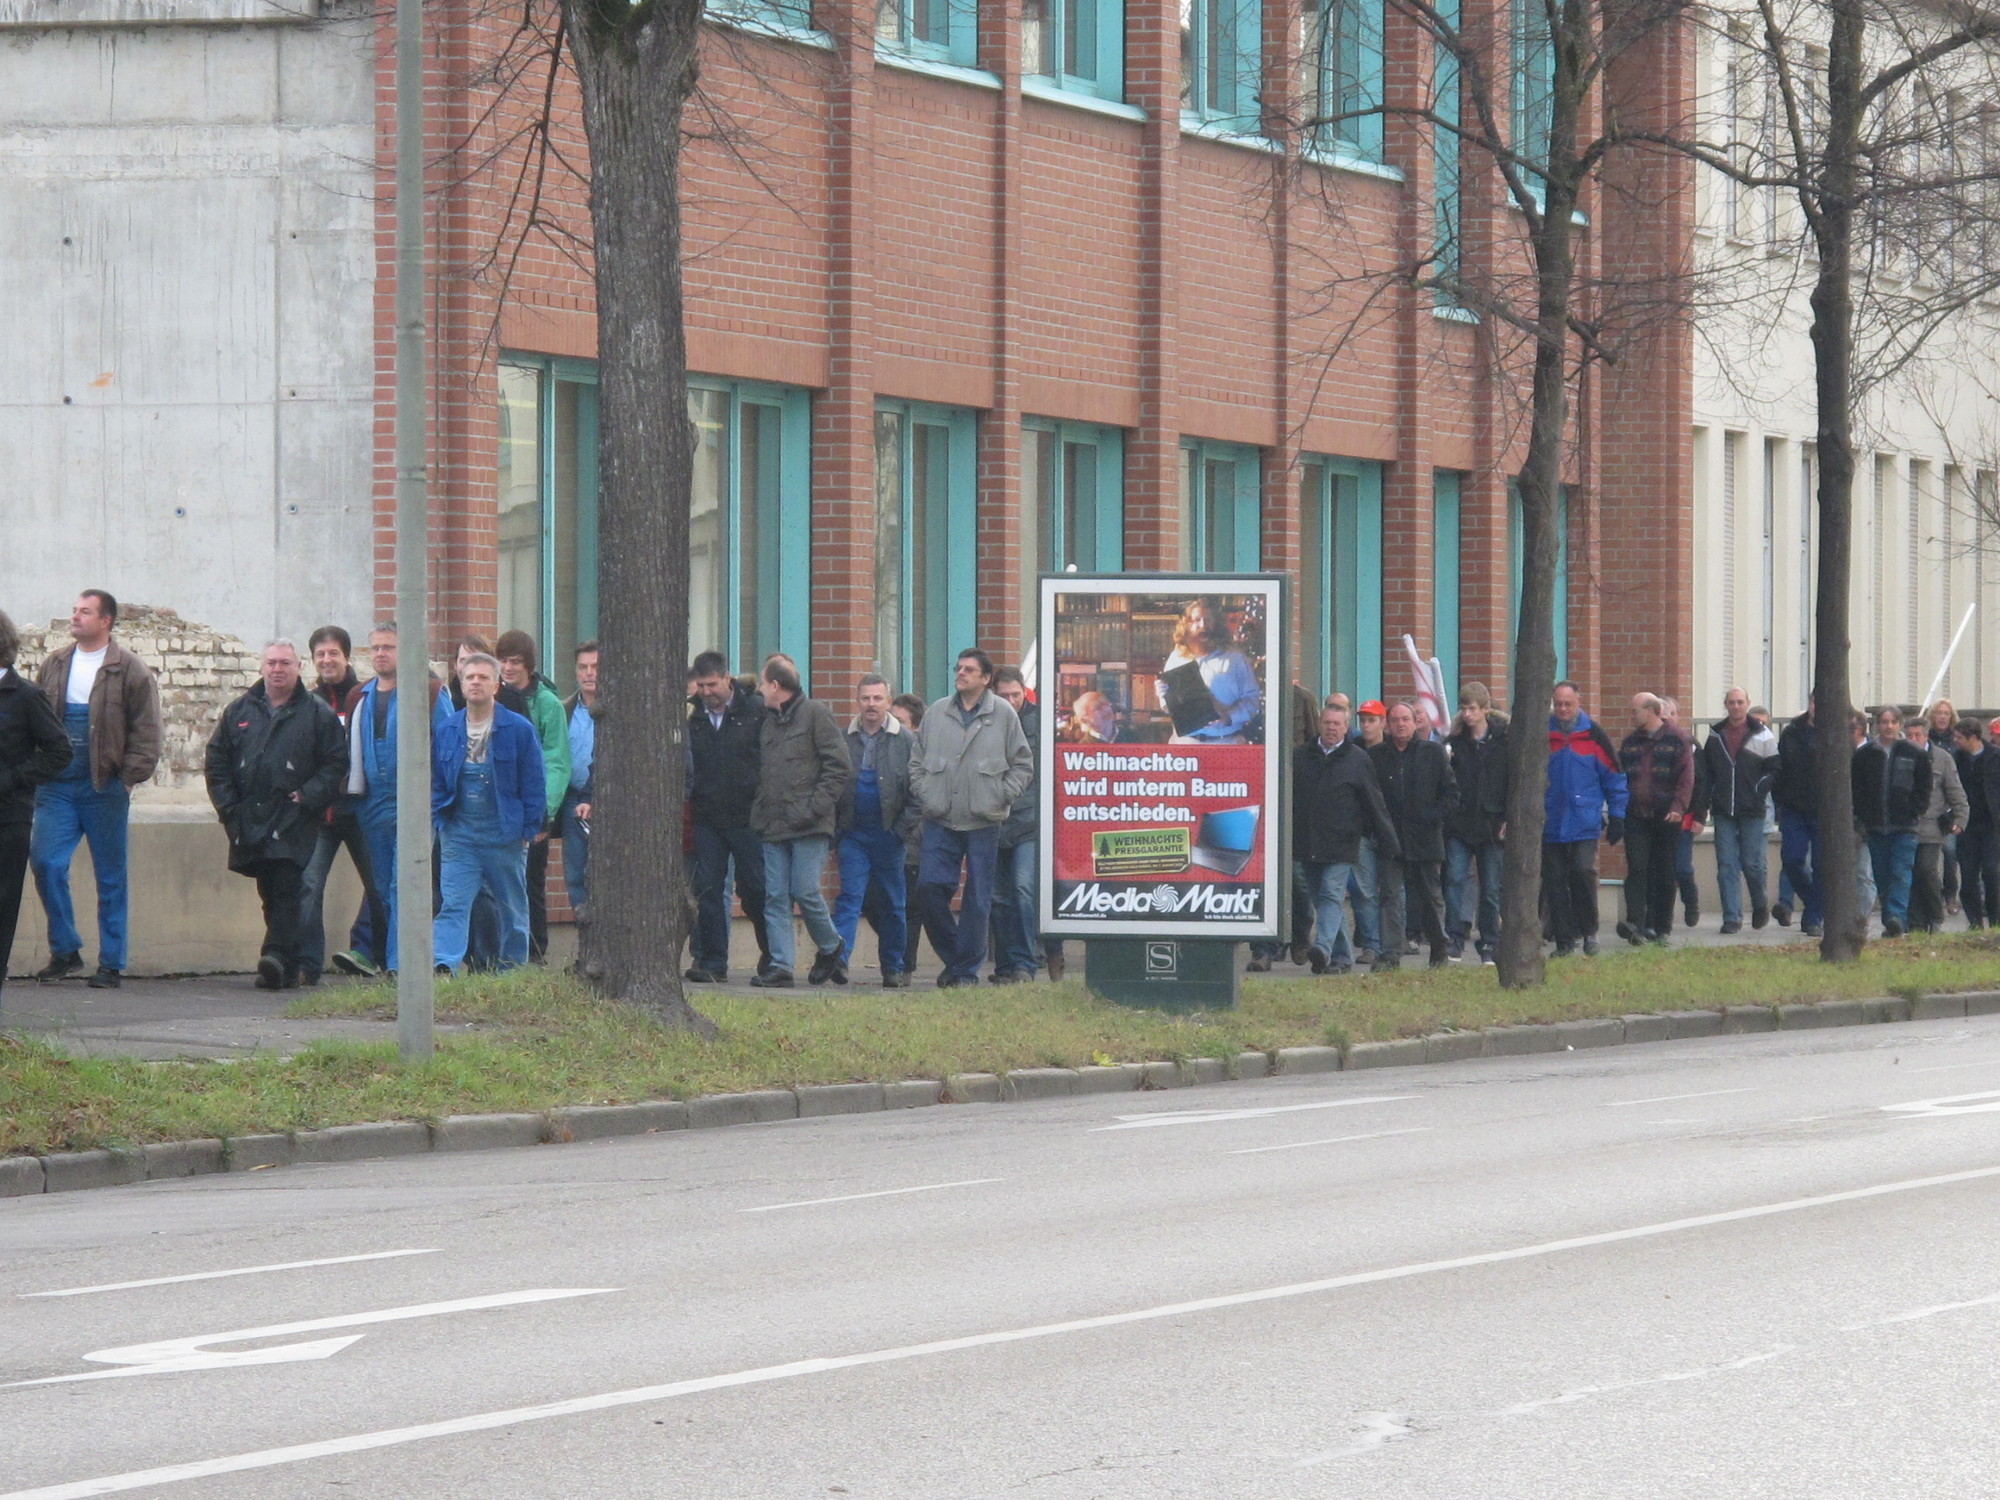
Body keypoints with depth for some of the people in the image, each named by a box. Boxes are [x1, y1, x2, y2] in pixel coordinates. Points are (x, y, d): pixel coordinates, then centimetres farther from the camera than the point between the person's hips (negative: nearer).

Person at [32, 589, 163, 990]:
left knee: (110, 877, 3)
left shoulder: (129, 670, -3)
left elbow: (147, 731, -4)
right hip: (56, 787, 4)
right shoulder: (54, 665, 10)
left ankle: (111, 963, 10)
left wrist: (129, 777, -11)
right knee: (46, 862, -7)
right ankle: (64, 949, 8)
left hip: (105, 788, -3)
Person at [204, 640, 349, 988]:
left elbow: (336, 763, 2)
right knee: (269, 893, 6)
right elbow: (217, 761, 15)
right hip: (249, 823, 4)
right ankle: (286, 966, 10)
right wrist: (228, 807, 4)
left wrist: (307, 797, -9)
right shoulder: (239, 712, 15)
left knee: (286, 888, -15)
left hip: (293, 824, -4)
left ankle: (278, 957, -25)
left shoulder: (317, 714, 5)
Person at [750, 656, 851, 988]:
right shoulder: (768, 722, 19)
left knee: (805, 891, -9)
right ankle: (780, 966, 0)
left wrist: (814, 808, -13)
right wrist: (759, 811, 9)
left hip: (808, 825, -7)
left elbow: (839, 767, -7)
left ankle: (830, 948, 14)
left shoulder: (815, 713, -2)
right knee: (775, 897, 0)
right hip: (774, 824, 7)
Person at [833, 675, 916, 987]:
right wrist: (835, 826, -1)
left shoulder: (905, 740, 0)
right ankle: (837, 959, -16)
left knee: (894, 903, 8)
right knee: (849, 897, -8)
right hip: (853, 833, 1)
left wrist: (903, 827, -10)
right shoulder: (844, 739, 5)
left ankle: (894, 969, 17)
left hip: (888, 833, -1)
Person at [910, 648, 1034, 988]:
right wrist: (923, 794, 3)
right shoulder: (936, 713, 9)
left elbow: (1023, 765, 7)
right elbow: (917, 762, 17)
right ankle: (952, 956, 9)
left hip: (983, 823, -2)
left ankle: (967, 968, 8)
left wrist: (1001, 797, -3)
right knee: (929, 886, -9)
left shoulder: (1003, 714, 3)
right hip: (940, 820, 2)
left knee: (978, 898, 0)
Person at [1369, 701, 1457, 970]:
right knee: (1390, 897, -7)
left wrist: (1433, 817, -7)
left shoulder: (1433, 753, 4)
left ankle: (1439, 952, 25)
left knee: (1430, 897, 10)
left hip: (1424, 837, 0)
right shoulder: (1376, 756, 5)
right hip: (1389, 838, 0)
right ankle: (1389, 954, -9)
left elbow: (1451, 793, 4)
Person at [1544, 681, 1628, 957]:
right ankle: (1564, 941, 8)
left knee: (1583, 873, -14)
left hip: (1585, 827, -2)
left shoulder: (1594, 737, 2)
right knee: (1554, 882, 1)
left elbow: (1614, 779, 7)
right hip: (1551, 827, 2)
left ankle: (1589, 932, 3)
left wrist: (1616, 817, 3)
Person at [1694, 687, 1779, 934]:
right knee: (1726, 866, -2)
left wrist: (1759, 791, -9)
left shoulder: (1762, 736, 0)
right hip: (1723, 812, 2)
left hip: (1752, 812, -2)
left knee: (1752, 863, 2)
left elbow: (1775, 769, 4)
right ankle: (1732, 918, -1)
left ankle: (1760, 905, 27)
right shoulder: (1715, 737, 9)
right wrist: (1700, 811, 5)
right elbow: (1703, 775, 11)